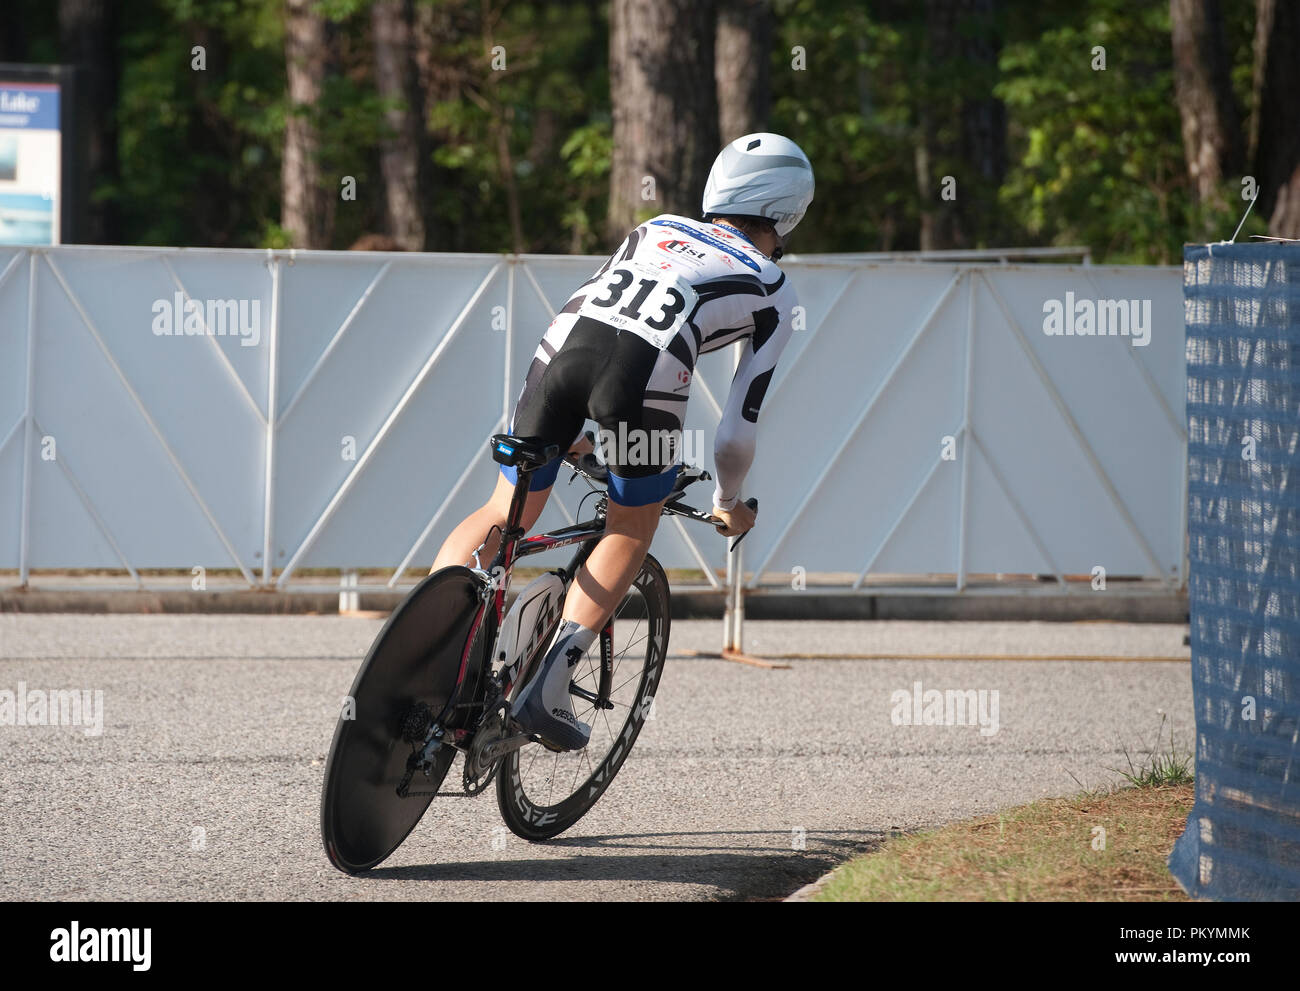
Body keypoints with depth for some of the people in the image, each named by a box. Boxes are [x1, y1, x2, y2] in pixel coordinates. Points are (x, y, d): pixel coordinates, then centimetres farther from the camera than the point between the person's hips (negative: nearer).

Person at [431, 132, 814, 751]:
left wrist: (567, 434, 54)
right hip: (644, 371, -3)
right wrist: (729, 502, 40)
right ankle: (548, 689, 3)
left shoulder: (656, 230, 35)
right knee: (630, 532, 18)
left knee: (505, 515, 18)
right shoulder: (772, 291, 24)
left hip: (561, 342, 3)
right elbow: (739, 422, 22)